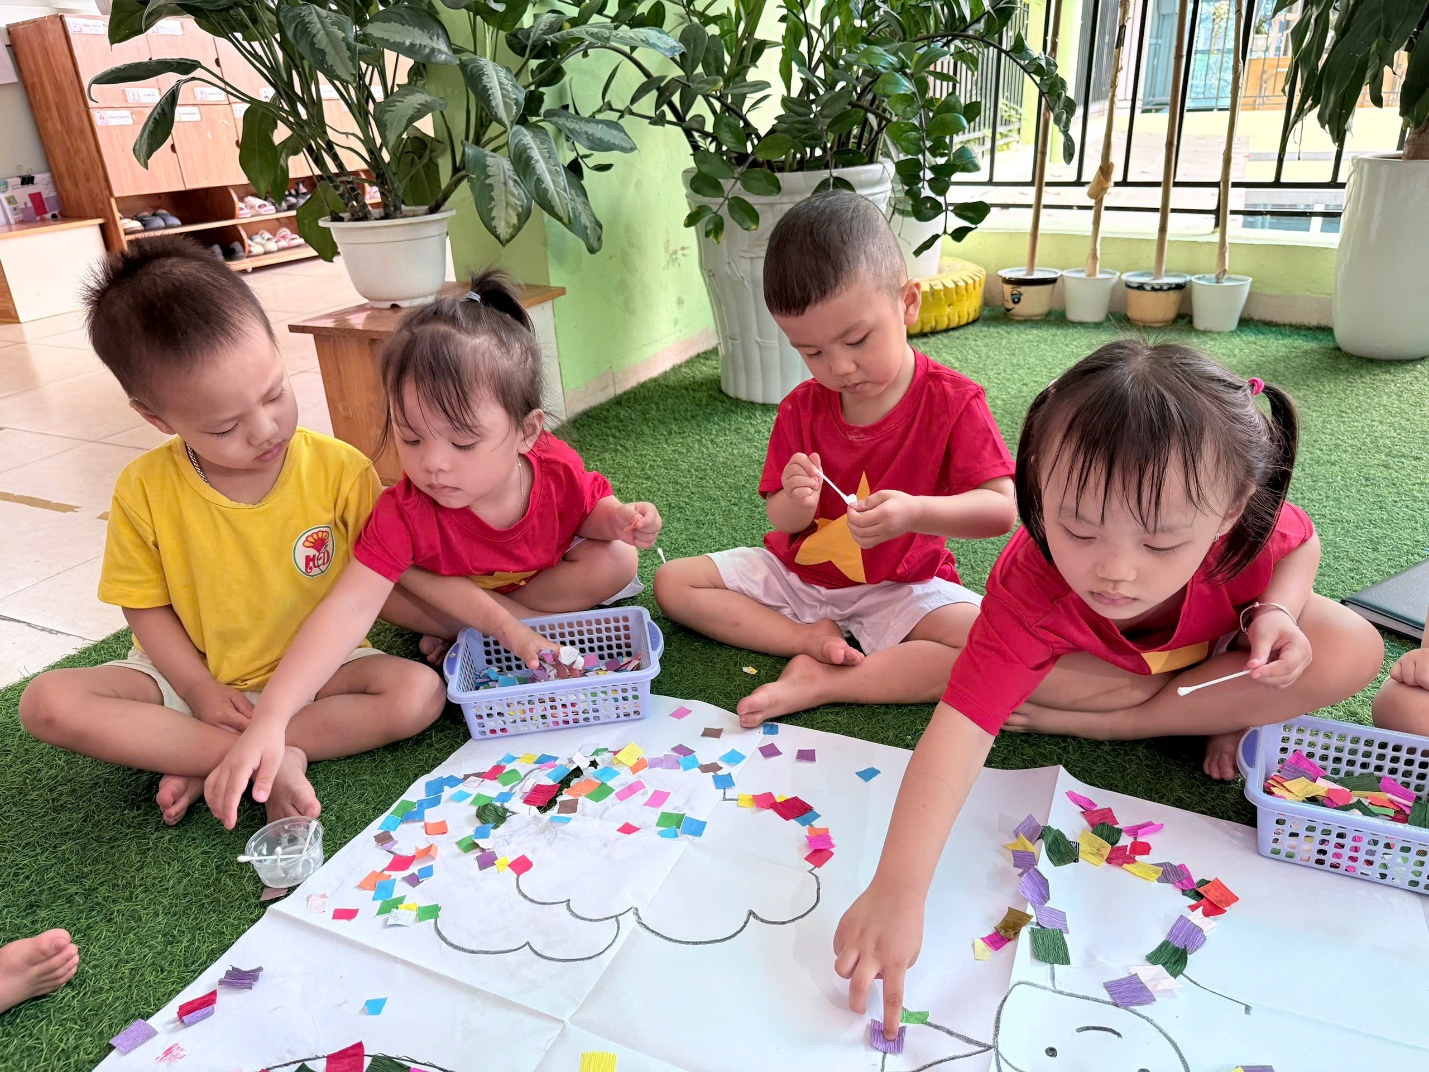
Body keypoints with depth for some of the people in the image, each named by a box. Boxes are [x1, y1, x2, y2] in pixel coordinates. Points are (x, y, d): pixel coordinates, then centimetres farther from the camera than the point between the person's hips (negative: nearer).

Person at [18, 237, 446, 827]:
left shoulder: (341, 469, -15)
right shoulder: (145, 490, -12)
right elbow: (146, 605, -2)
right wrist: (200, 690, -13)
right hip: (195, 675, 2)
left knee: (420, 691, -27)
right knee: (47, 703, -20)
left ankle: (208, 767, -21)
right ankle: (274, 760, -25)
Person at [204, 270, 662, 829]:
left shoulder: (559, 470, -31)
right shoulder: (405, 512, -35)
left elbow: (593, 510, -7)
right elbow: (348, 608, -43)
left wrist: (618, 520, -34)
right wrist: (269, 719, -53)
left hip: (543, 576, 2)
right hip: (454, 587, -2)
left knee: (615, 562, -26)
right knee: (384, 583, -29)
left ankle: (460, 635, -16)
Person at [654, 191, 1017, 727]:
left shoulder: (952, 401, -14)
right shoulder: (802, 407, -4)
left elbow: (1002, 509, -19)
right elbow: (782, 521, -1)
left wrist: (915, 512, -38)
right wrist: (795, 503, -27)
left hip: (899, 587, -3)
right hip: (797, 574, 4)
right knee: (672, 582, -5)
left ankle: (818, 682, -27)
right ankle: (810, 636, -15)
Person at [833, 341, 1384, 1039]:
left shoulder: (1242, 530, -37)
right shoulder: (1030, 594, -45)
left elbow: (1302, 542, -10)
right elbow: (960, 726, -51)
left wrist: (1278, 610, -33)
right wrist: (898, 889, -60)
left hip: (1224, 634, 2)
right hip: (1090, 653, -2)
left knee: (1353, 652, -24)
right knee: (1001, 665, -32)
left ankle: (1090, 723, -20)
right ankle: (1217, 710, -12)